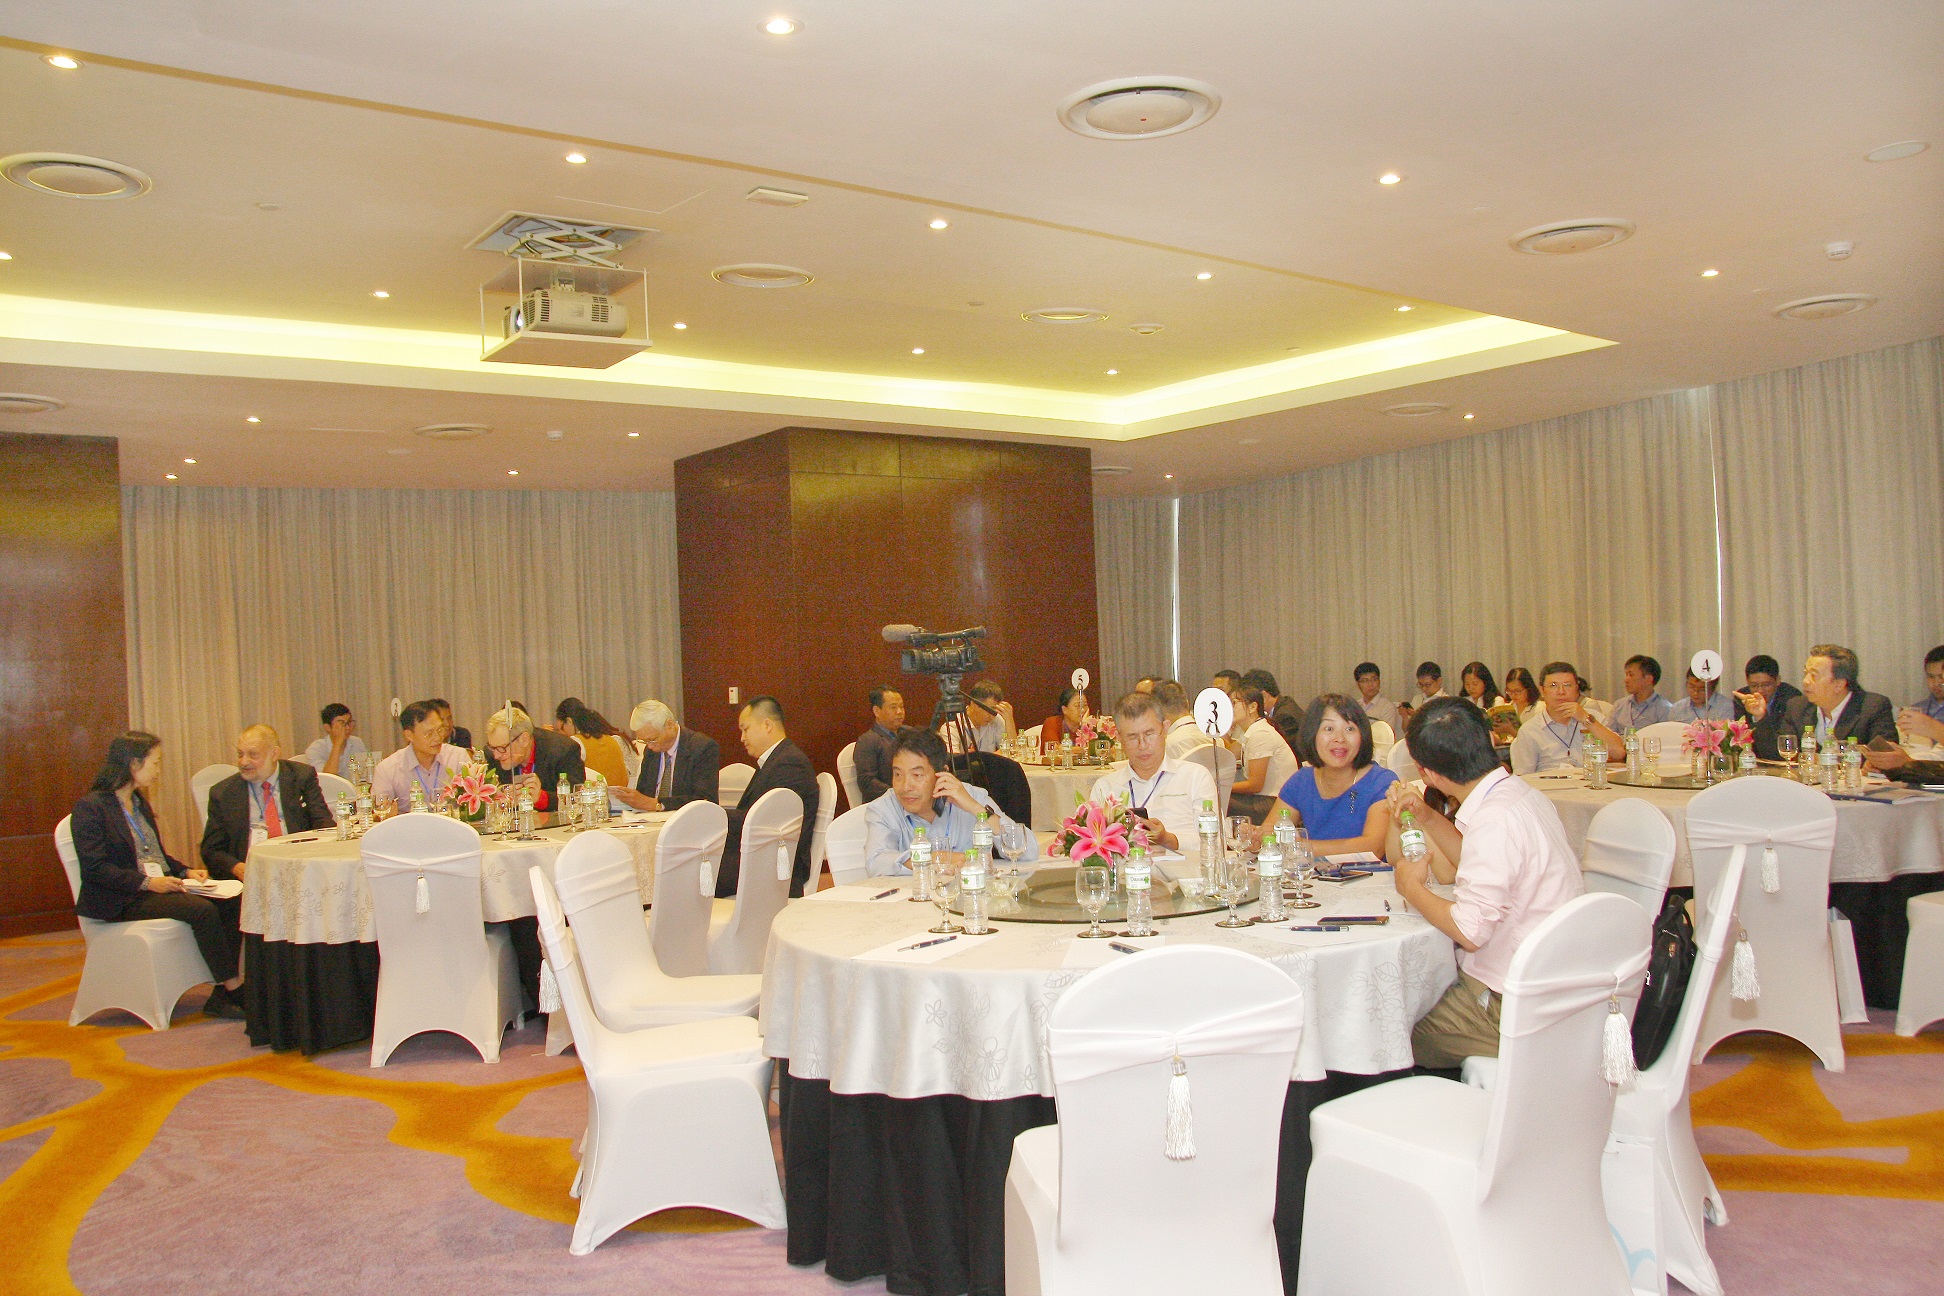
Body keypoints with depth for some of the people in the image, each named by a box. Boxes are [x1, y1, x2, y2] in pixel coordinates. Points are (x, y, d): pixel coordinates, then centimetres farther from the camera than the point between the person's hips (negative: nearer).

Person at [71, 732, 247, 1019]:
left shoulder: (139, 802, 20)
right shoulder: (91, 807, -7)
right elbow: (95, 867, -16)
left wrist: (185, 872, 6)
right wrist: (147, 882, -23)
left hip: (159, 886, 8)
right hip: (122, 901, -8)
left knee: (232, 903, -17)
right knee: (202, 909, -31)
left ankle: (222, 997, -20)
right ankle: (235, 989, -22)